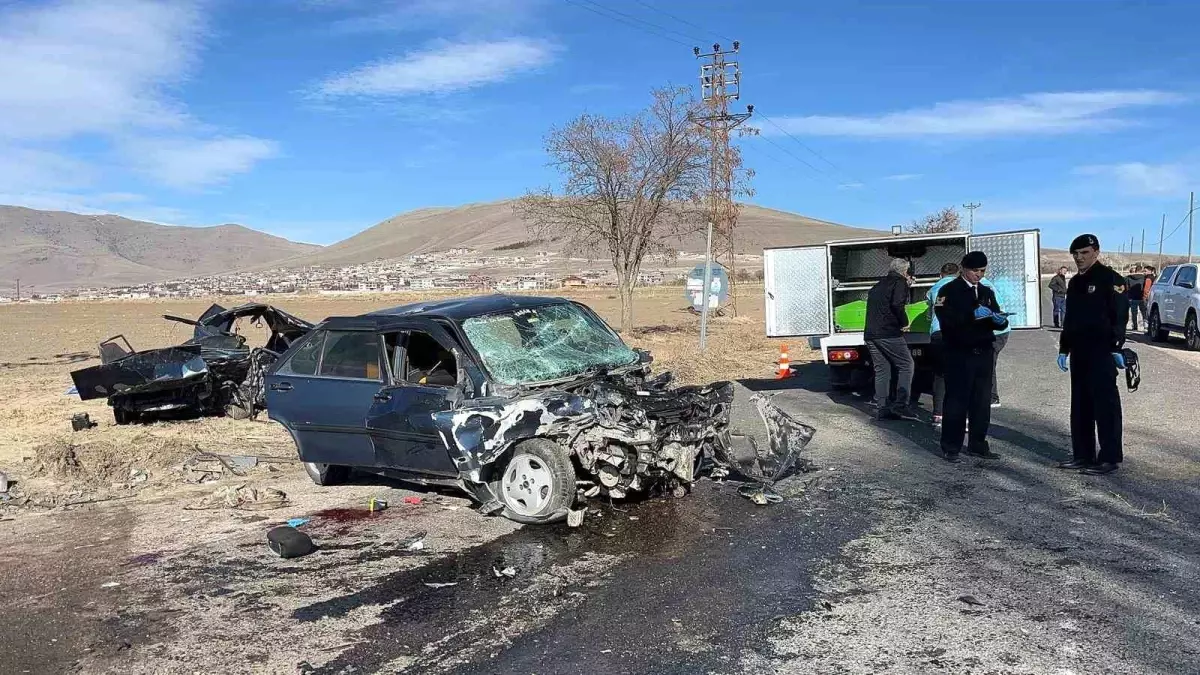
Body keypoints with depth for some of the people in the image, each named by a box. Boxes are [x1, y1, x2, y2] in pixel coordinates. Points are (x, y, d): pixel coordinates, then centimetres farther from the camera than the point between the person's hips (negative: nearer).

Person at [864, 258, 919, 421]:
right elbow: (897, 304, -17)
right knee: (906, 365, 0)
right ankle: (901, 404, -10)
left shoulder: (878, 285, 21)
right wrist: (904, 322, -4)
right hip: (888, 333, -7)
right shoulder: (899, 281, -2)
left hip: (870, 334, 7)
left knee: (881, 369, 10)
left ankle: (882, 408, 6)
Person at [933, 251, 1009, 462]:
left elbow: (997, 321, 17)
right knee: (957, 401, -4)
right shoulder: (949, 291, -2)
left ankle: (978, 444, 17)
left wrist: (1000, 320, -6)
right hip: (959, 354, -6)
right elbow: (946, 318, -17)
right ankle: (951, 447, 2)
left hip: (984, 353, 6)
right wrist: (972, 315, -26)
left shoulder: (987, 292, 17)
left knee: (982, 401, 7)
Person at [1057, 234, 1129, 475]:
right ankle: (1083, 455, 18)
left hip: (1102, 353, -8)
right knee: (1080, 405, 11)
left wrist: (1117, 347, -19)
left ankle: (1110, 458, 1)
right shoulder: (1075, 283, 16)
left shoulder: (1110, 279, -8)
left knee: (1105, 405, -5)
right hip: (1079, 353, 8)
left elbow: (1120, 316, -14)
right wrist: (1063, 349, 18)